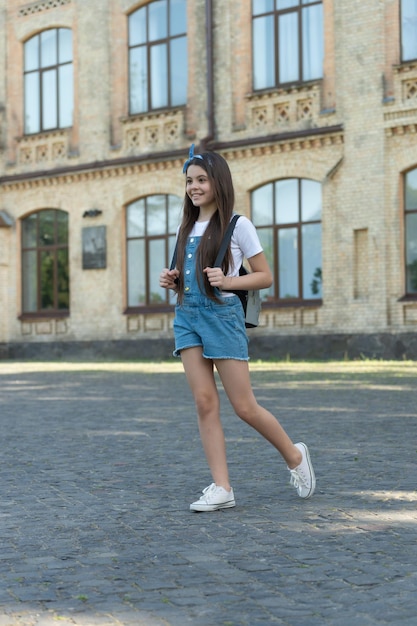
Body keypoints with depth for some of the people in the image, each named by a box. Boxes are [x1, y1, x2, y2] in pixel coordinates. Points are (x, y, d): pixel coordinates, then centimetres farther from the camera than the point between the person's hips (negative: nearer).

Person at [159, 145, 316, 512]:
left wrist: (228, 281, -17)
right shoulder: (185, 229, 15)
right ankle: (222, 488, 0)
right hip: (187, 316, 5)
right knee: (205, 402, -2)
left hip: (223, 314, -5)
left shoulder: (237, 225, -2)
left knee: (245, 407, -3)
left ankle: (295, 456, 20)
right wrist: (172, 282, 3)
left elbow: (265, 276, -2)